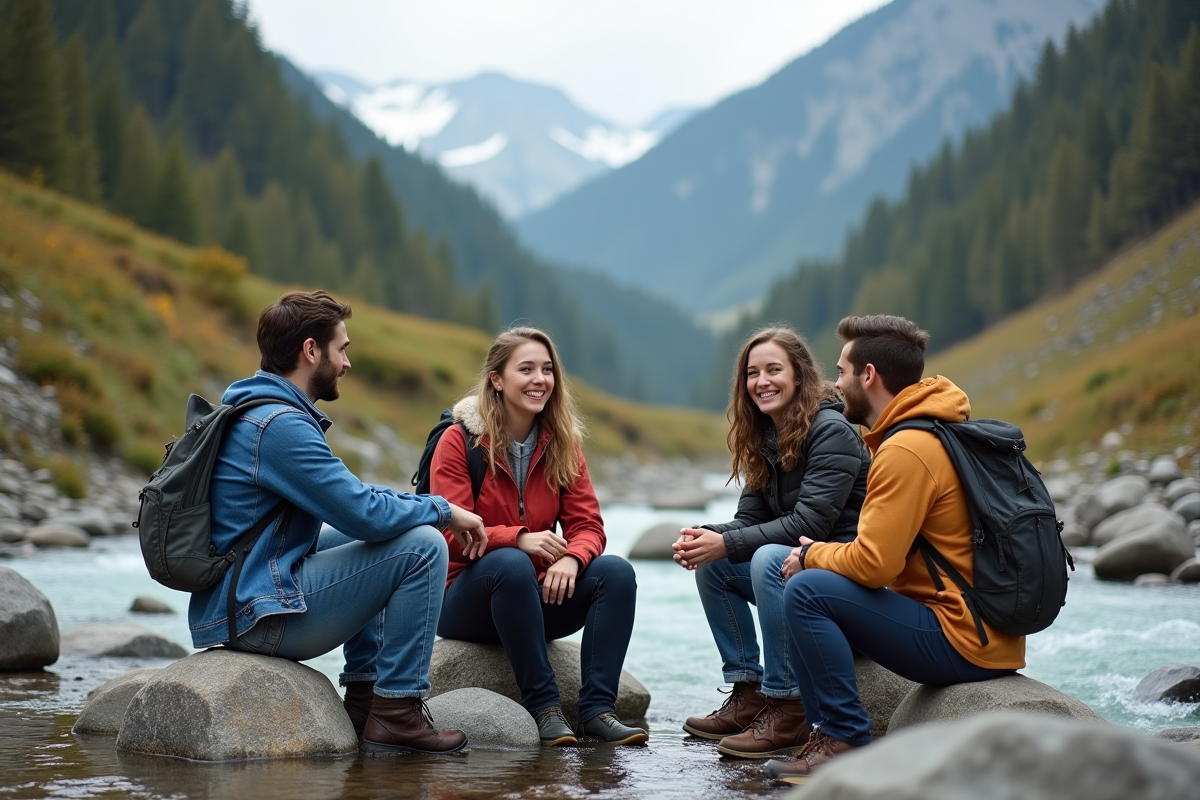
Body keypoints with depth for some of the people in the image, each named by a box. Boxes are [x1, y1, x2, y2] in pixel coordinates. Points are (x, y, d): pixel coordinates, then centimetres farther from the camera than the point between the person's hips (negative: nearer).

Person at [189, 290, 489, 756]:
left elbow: (351, 499, 22)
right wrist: (444, 511, -5)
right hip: (259, 616, -10)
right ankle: (396, 714, -7)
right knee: (422, 546, -11)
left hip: (230, 602, 10)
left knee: (369, 540, 28)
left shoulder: (253, 412, 15)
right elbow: (366, 515, -22)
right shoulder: (280, 425, -18)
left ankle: (364, 694, 20)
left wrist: (430, 508, 11)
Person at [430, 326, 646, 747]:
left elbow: (587, 524, -1)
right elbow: (452, 535, -16)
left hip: (537, 599, 5)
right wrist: (518, 539, -32)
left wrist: (571, 558, -25)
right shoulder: (460, 440, -9)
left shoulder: (561, 444, 6)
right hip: (467, 600, -4)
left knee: (616, 571, -20)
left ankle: (597, 707, -23)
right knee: (510, 564, -37)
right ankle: (543, 704, -29)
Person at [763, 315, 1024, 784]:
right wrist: (819, 554, 7)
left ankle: (847, 742, -9)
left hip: (962, 643, -10)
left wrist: (812, 555, -2)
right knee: (823, 599, 17)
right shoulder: (942, 431, 14)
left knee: (806, 592, -14)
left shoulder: (906, 450, -18)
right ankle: (828, 733, 13)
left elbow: (873, 564, -21)